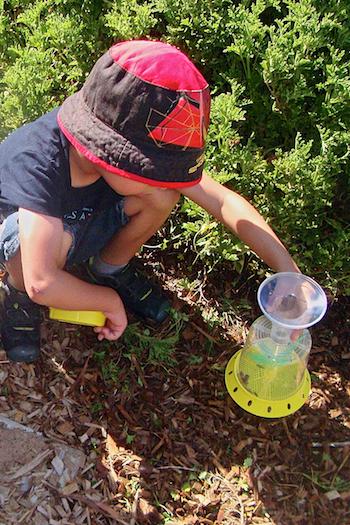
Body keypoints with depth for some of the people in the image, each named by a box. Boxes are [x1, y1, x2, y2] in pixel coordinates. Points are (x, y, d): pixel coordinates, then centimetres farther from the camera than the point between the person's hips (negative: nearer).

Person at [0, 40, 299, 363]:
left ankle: (108, 268, 6)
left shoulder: (124, 150, -26)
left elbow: (223, 200, -25)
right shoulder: (40, 162, -41)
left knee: (163, 195, -23)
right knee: (58, 237, -40)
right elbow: (42, 284, -47)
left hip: (84, 223, 4)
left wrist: (290, 274, -29)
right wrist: (111, 302, -29)